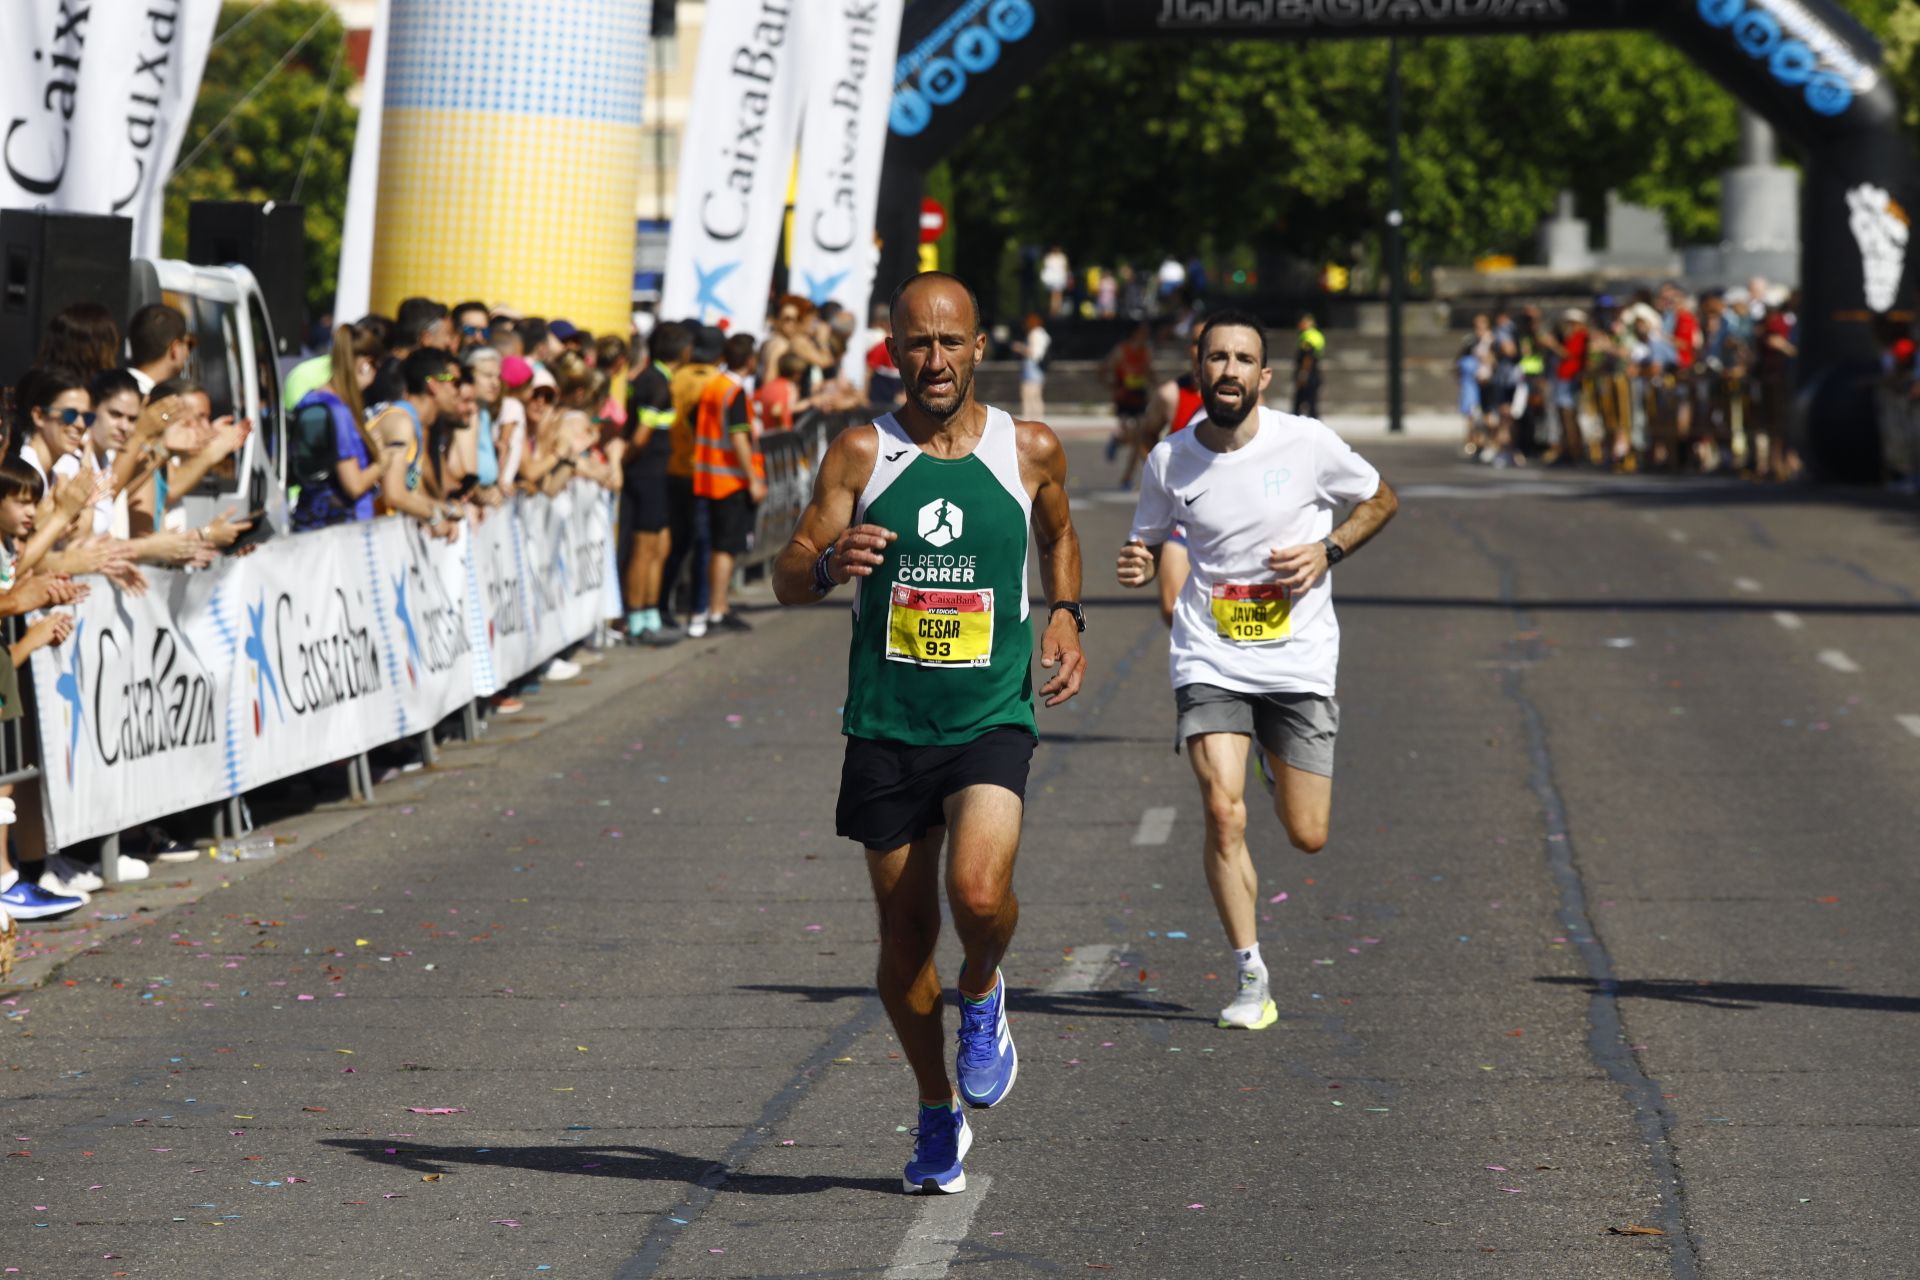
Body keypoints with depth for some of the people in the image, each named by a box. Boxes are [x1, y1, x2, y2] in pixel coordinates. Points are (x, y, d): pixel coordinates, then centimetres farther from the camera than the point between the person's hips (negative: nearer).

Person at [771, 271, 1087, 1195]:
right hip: (886, 726, 1)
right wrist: (828, 564, -28)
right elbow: (787, 579, -5)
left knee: (978, 892, -25)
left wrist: (1064, 617, 5)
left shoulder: (1030, 451, 2)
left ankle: (984, 995, 10)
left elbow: (1058, 536, 23)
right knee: (904, 931, 7)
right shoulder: (861, 453, -1)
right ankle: (938, 1113, 26)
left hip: (992, 717, -1)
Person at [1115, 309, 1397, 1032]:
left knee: (1308, 836, 4)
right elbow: (1149, 542, 14)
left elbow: (1380, 500, 8)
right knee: (1224, 813, -17)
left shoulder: (1307, 443, -7)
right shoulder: (1170, 461, -2)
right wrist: (1139, 565, -10)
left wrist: (1328, 550, -9)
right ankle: (1250, 979, -3)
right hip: (1210, 660, 0)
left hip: (1299, 660, 0)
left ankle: (1280, 766, 42)